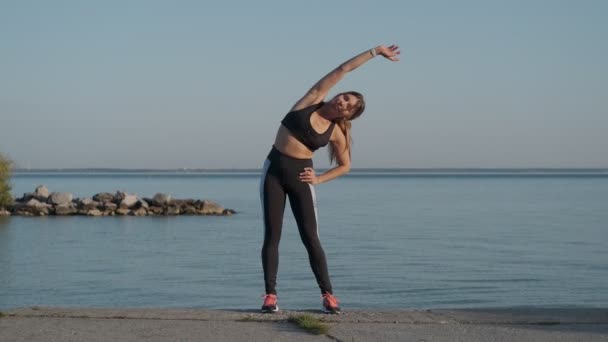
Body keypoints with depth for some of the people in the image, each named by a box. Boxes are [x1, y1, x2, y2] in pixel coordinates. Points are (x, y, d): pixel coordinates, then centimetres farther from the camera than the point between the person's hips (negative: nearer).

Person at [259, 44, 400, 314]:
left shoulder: (336, 133, -1)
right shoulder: (312, 101, -2)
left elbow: (345, 166, 12)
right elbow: (343, 69, -3)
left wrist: (319, 179, -2)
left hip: (300, 177, 0)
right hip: (274, 170, 0)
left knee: (310, 237, -5)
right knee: (272, 235, -3)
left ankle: (327, 295, 2)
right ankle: (270, 295, 0)